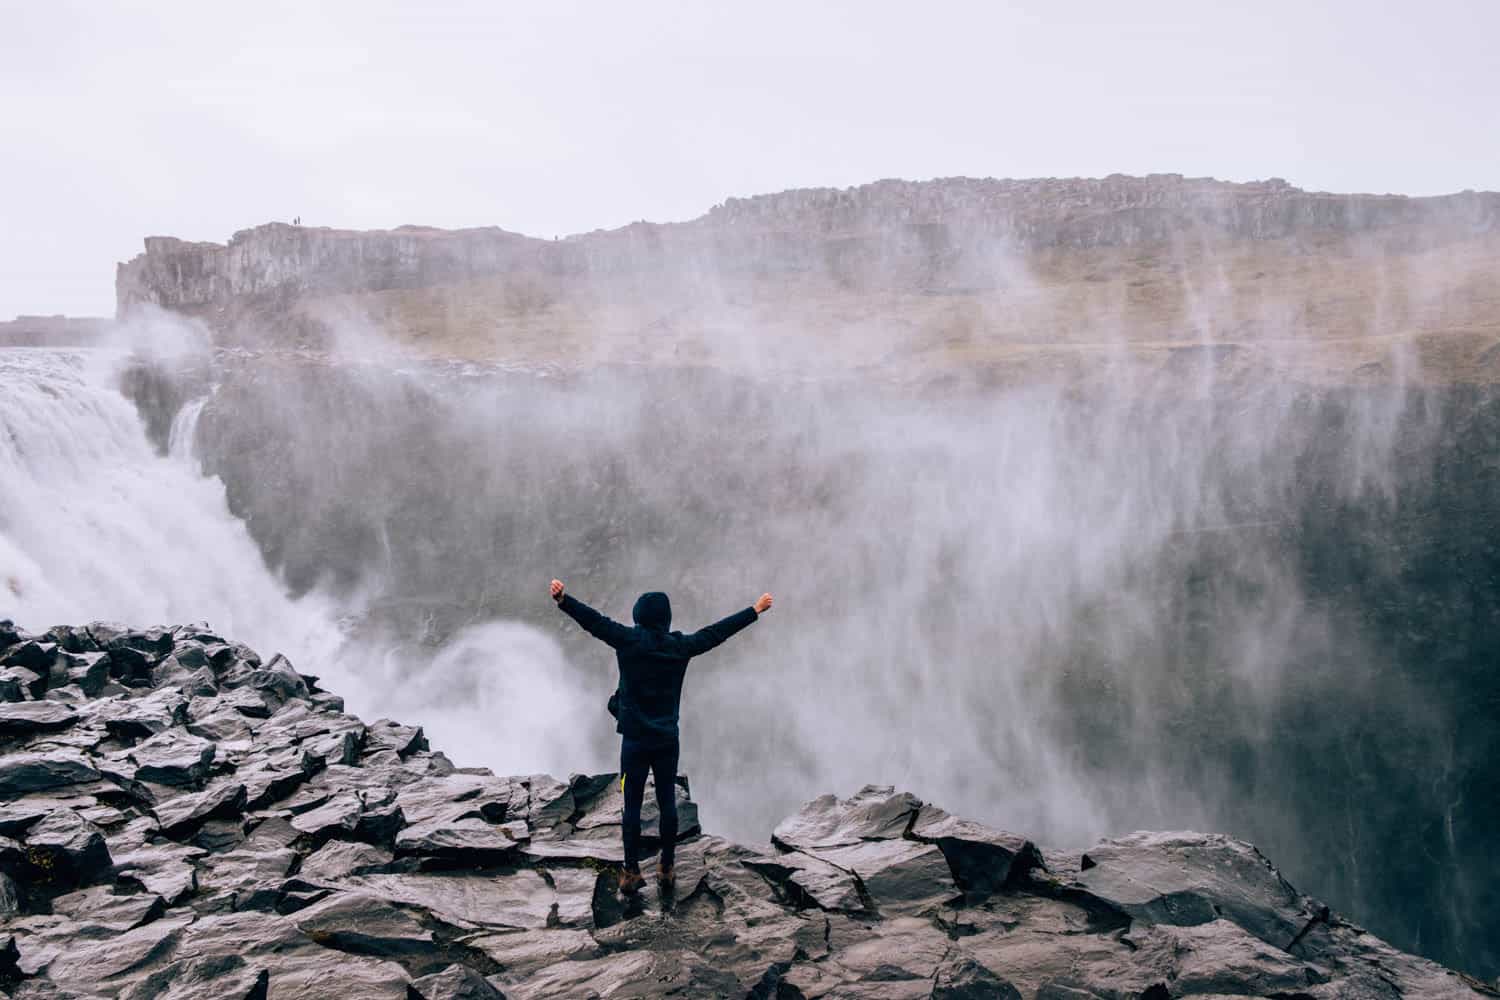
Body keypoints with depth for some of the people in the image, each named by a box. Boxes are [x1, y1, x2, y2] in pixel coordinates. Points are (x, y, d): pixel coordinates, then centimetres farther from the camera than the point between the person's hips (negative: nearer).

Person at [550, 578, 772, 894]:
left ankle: (632, 873, 7)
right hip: (667, 739, 3)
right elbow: (718, 631, 5)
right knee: (667, 803, 13)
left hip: (635, 739, -2)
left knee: (632, 806, 4)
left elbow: (594, 620, -17)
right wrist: (755, 610, 14)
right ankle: (667, 869, 20)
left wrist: (563, 599, -17)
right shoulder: (680, 646, -3)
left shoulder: (629, 640, -11)